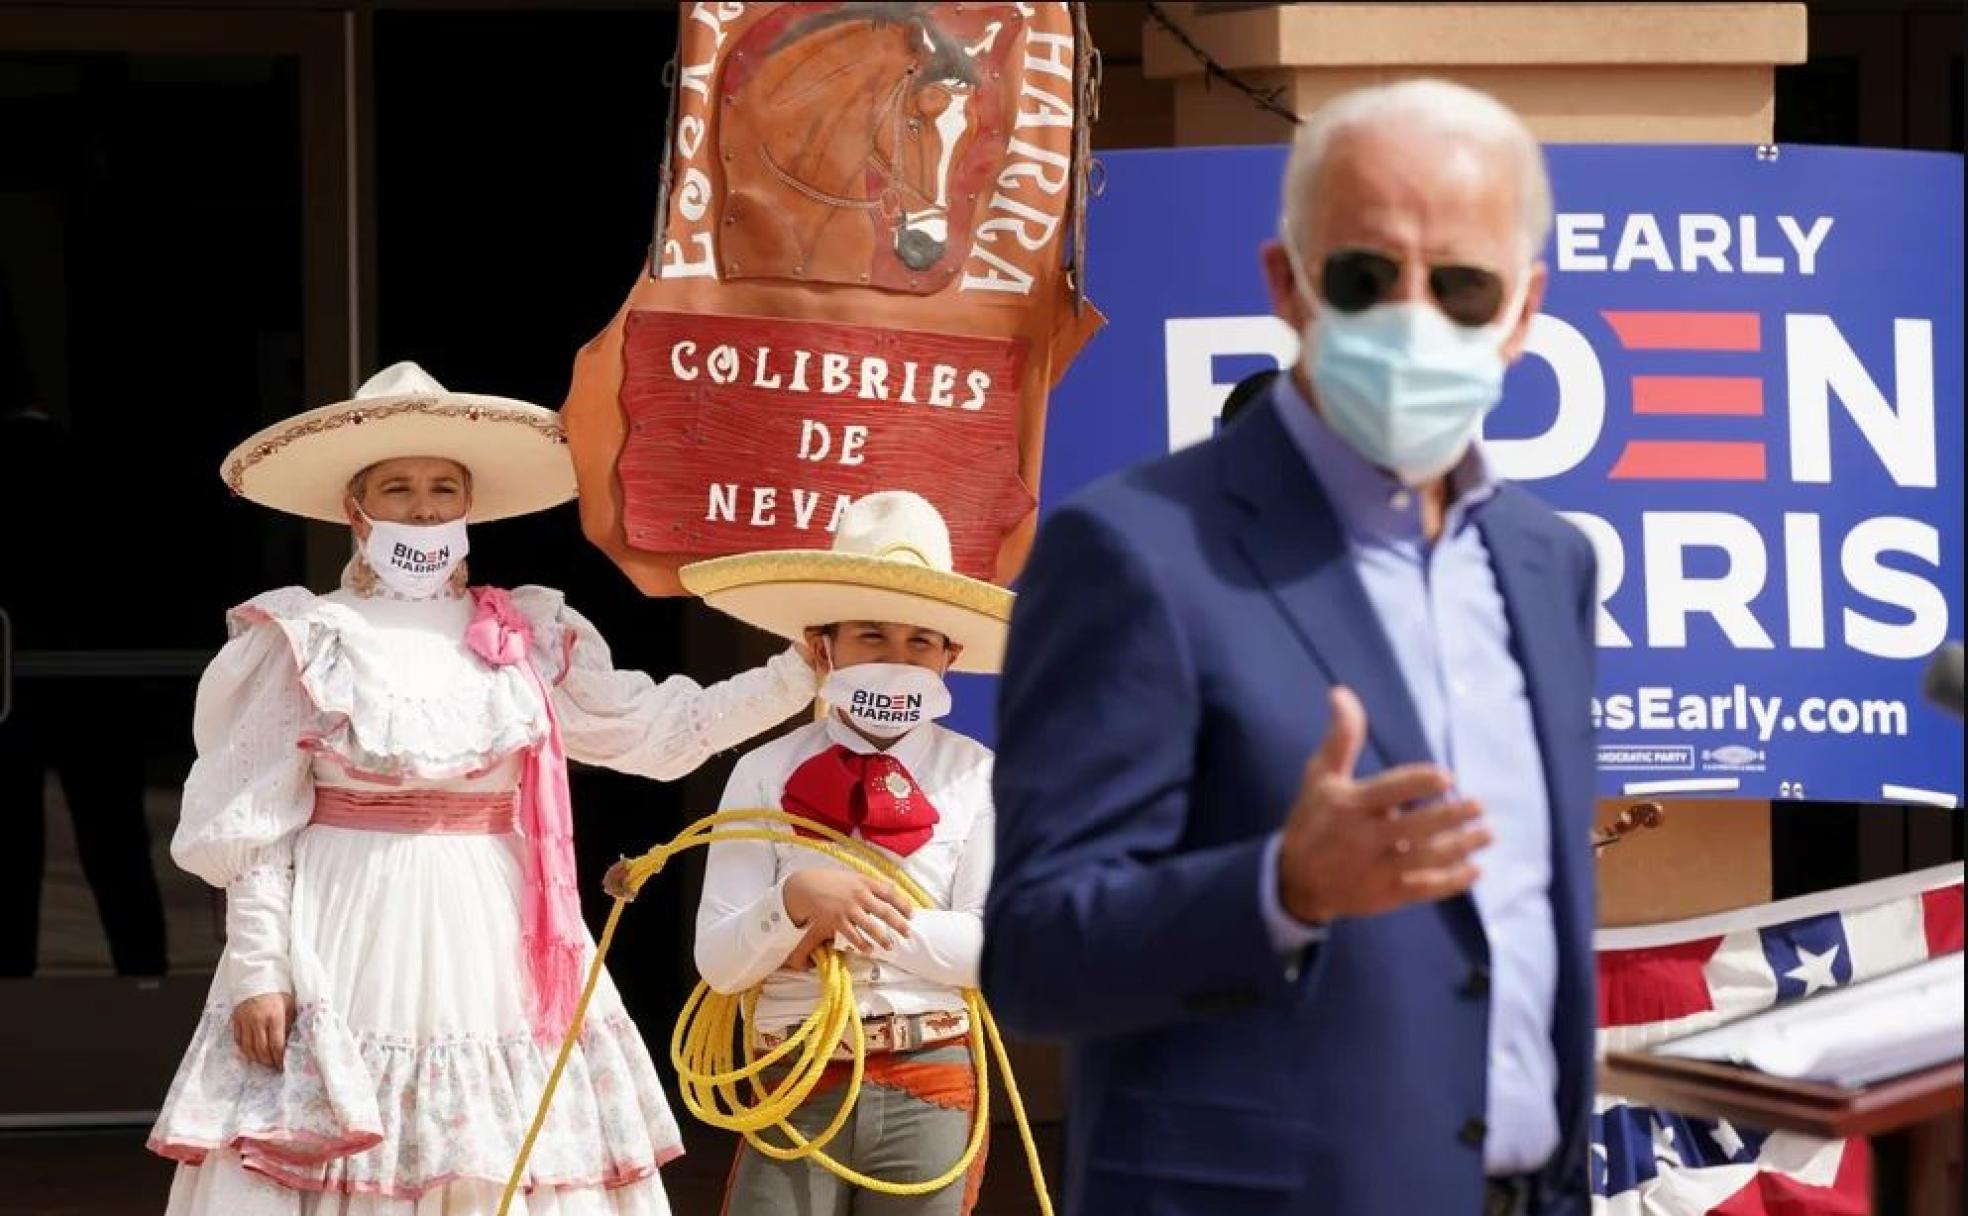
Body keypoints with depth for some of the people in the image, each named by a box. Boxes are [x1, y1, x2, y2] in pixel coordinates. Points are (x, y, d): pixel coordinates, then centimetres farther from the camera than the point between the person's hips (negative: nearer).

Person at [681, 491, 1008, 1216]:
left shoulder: (975, 776, 4)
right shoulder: (767, 775, 4)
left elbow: (995, 943, -6)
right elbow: (718, 961, -2)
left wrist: (850, 922, -12)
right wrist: (796, 902, -21)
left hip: (930, 1082, 0)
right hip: (799, 1081, 0)